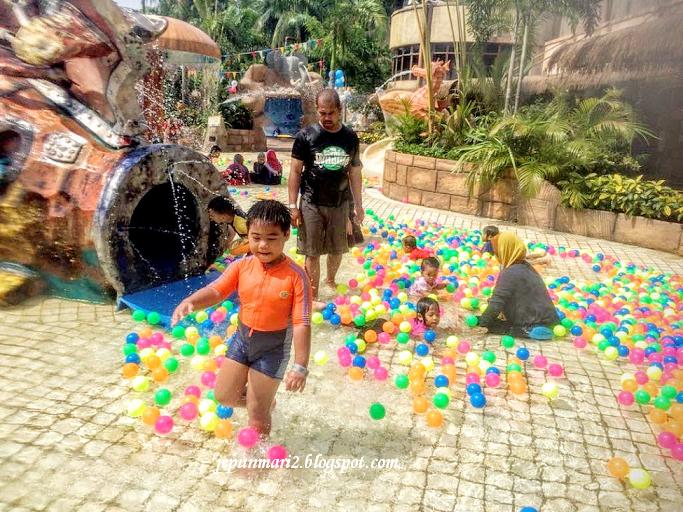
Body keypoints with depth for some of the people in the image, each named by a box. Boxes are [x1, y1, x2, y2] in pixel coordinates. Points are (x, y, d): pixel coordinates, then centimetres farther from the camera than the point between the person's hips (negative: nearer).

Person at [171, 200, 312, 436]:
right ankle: (265, 400, 45)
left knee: (257, 416, 7)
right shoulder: (242, 266, -9)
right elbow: (216, 290, -13)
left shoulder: (295, 276, -22)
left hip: (273, 347, -5)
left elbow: (302, 324, -22)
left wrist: (300, 366, -25)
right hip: (241, 338, 5)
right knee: (223, 395, 19)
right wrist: (189, 302, -35)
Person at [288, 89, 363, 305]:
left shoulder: (350, 137, 2)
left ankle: (331, 280, 41)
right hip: (312, 204, -3)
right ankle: (313, 297, 14)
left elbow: (354, 172, 9)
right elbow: (295, 171, -4)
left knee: (337, 249, 15)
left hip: (340, 203, 3)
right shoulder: (306, 136, -8)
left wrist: (358, 205, 9)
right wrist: (293, 206, -7)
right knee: (312, 253, 2)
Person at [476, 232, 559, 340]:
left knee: (490, 324, -10)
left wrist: (481, 323, -9)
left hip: (535, 329, -9)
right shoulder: (525, 266, 10)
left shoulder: (509, 273, -17)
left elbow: (496, 304, -18)